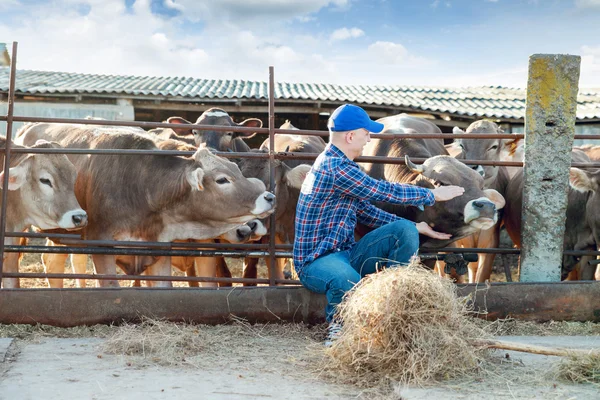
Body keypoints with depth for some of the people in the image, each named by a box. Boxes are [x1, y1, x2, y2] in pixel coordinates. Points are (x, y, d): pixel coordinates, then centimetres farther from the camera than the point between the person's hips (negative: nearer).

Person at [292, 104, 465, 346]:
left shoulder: (335, 163, 14)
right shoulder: (335, 168, -18)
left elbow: (366, 212, 18)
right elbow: (386, 191, -15)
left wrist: (415, 226, 15)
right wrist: (433, 195, -1)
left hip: (345, 254, 10)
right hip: (316, 261, -10)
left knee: (405, 231, -6)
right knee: (348, 281, -43)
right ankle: (337, 323, -8)